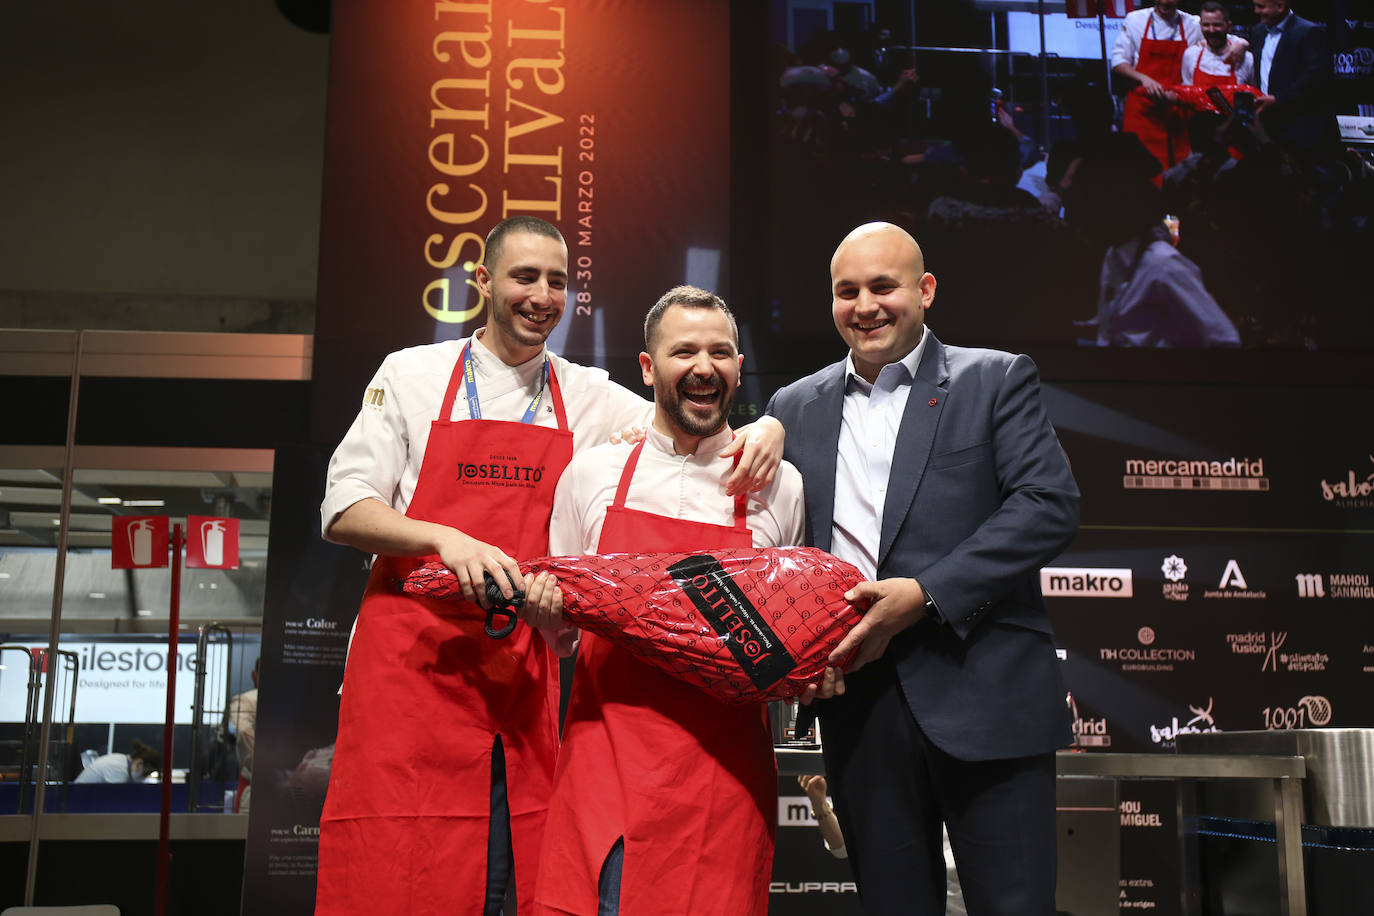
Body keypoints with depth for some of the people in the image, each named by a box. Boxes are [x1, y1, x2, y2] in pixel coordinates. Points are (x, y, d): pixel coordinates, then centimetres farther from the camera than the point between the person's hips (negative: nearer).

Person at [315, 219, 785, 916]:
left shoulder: (589, 398, 11)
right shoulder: (412, 374, 7)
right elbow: (344, 511, 2)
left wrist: (764, 428, -11)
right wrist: (445, 538, -16)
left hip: (520, 670, 2)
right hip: (410, 652, -2)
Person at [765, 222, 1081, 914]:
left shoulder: (996, 380, 3)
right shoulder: (796, 407, 14)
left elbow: (1051, 504, -8)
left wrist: (925, 594, -16)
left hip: (983, 693, -3)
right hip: (860, 703, 3)